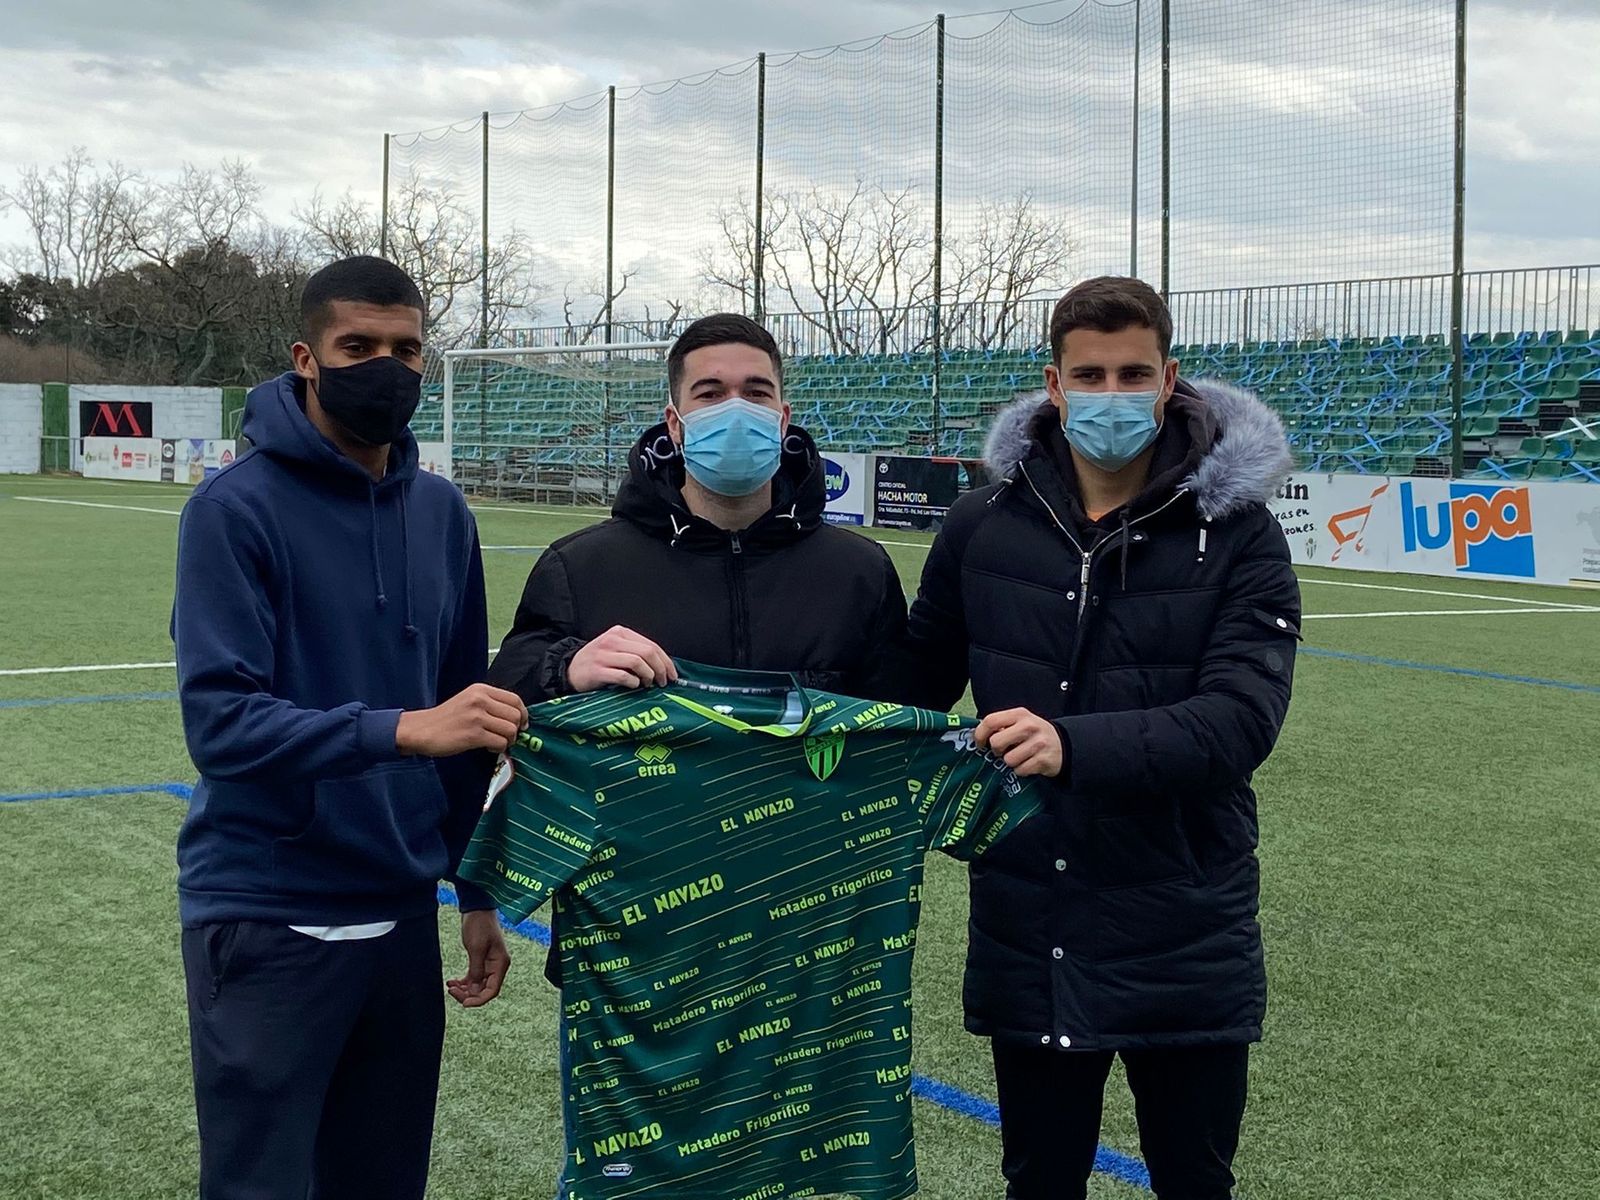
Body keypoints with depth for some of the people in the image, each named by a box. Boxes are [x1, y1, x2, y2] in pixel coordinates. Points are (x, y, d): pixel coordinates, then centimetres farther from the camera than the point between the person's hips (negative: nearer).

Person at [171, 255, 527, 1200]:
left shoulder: (442, 513, 7)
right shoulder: (238, 508, -10)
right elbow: (220, 720, -20)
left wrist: (477, 894, 13)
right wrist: (400, 730, -31)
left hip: (402, 917, 5)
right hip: (269, 924, -5)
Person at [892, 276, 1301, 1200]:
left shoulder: (1238, 535, -8)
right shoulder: (985, 526, 0)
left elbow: (1240, 720, -21)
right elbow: (917, 686, 14)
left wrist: (1075, 747, -33)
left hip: (1185, 949, -2)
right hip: (1028, 944, 2)